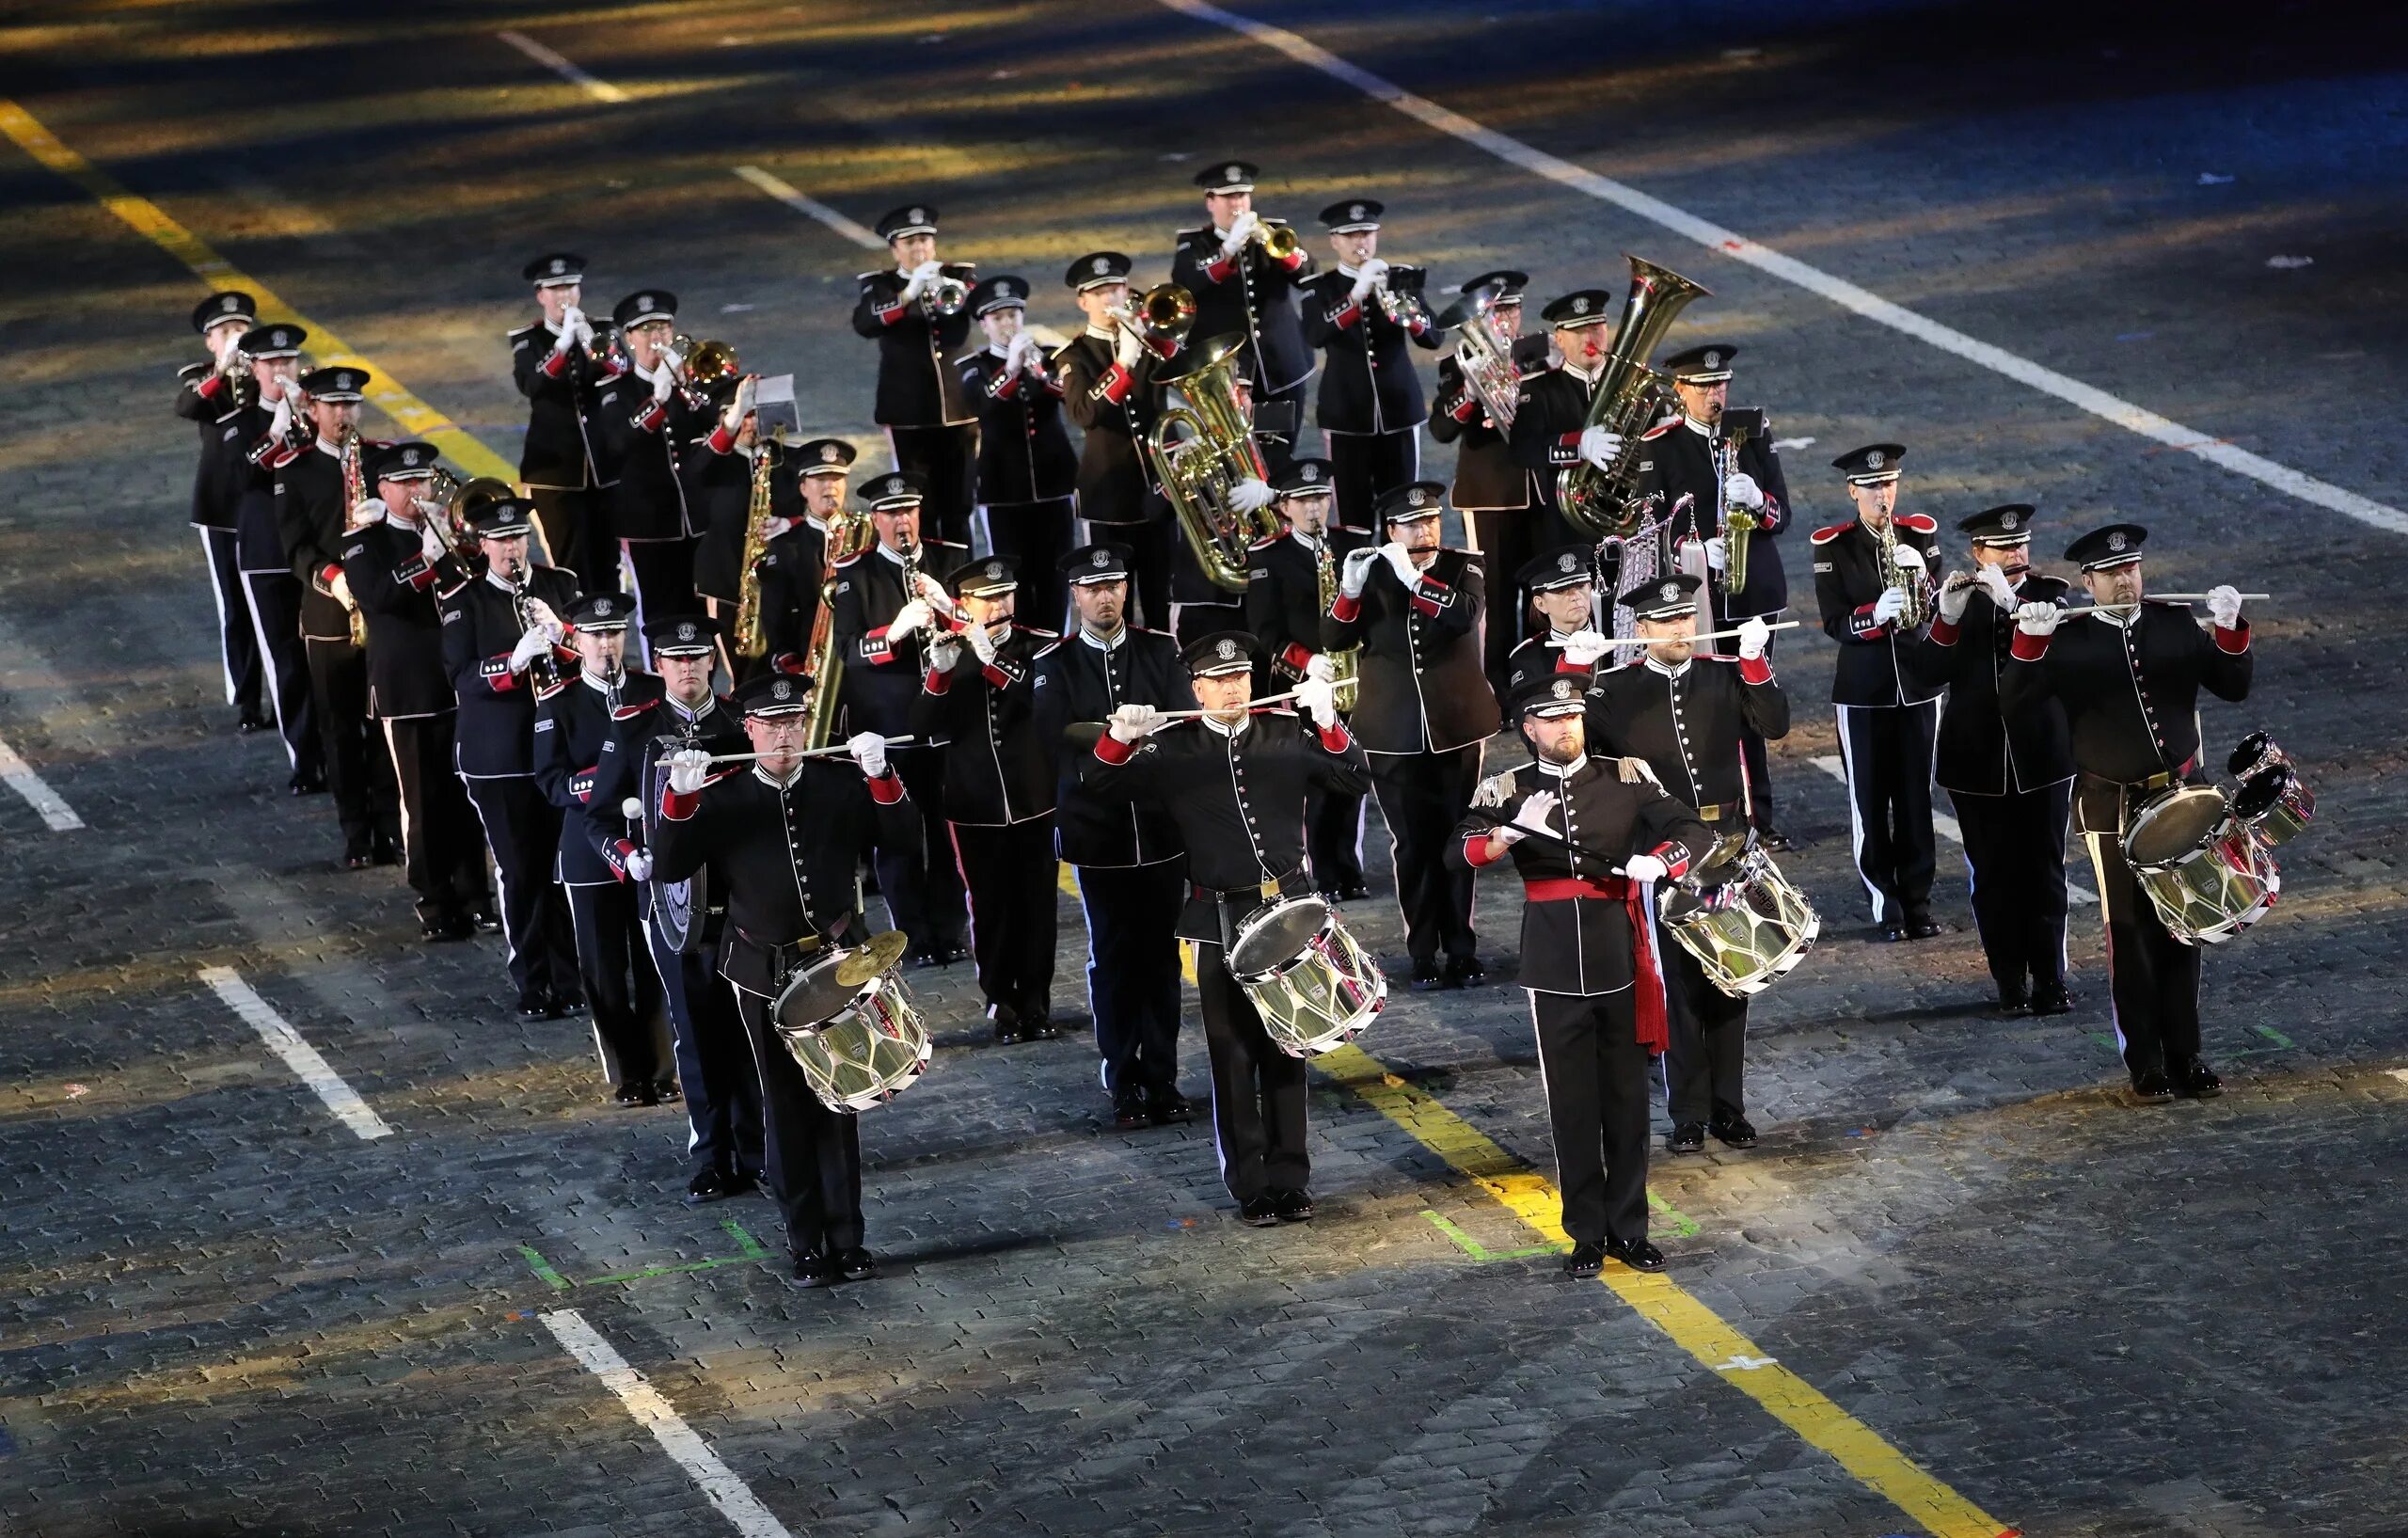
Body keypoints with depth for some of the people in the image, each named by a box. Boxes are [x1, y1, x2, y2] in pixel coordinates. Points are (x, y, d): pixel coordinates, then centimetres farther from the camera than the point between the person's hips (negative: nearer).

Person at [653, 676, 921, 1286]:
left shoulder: (842, 784, 1)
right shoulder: (721, 798, -1)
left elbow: (904, 837, -6)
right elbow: (667, 868, -9)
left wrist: (880, 776, -21)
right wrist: (680, 796, -23)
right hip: (764, 976, 0)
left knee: (839, 1104, 4)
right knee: (786, 1111, 6)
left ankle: (847, 1241, 11)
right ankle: (806, 1247, 12)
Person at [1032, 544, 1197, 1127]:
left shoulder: (1161, 651, 5)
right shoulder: (1055, 665, 1)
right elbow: (1055, 734, -12)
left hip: (1161, 831, 1)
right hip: (1097, 833, -1)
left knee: (1161, 955, 6)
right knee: (1112, 959, 2)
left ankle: (1162, 1081, 15)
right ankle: (1124, 1087, 10)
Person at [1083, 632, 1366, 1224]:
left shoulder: (1288, 733, 4)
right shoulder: (1172, 749, 0)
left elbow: (1353, 777, 1)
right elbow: (1102, 783, -2)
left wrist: (1327, 721, -14)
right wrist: (1119, 736, -20)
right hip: (1220, 924, -1)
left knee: (1286, 1050, 7)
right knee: (1233, 1056, 2)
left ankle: (1290, 1179, 15)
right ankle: (1251, 1187, 9)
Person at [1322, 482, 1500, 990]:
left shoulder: (1464, 568, 1)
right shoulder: (1369, 572, 3)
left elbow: (1466, 614, -19)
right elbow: (1333, 639, -4)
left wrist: (1413, 578, -26)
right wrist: (1351, 589, -20)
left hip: (1456, 727, 0)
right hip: (1394, 734, 0)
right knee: (1412, 844, 2)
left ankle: (1462, 951, 15)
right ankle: (1423, 956, 9)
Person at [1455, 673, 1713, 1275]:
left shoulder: (1625, 781, 3)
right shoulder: (1512, 790, 1)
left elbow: (1695, 831, 0)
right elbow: (1464, 850, -13)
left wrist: (1658, 860, -22)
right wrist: (1508, 832, -34)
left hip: (1621, 963, 1)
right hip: (1555, 970, -1)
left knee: (1627, 1099, 8)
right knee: (1572, 1104, 4)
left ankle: (1628, 1227, 18)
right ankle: (1586, 1233, 12)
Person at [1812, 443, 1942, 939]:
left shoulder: (1920, 534, 3)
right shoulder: (1833, 546, -4)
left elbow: (1939, 610, 1)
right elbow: (1834, 623, -8)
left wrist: (1920, 577, -19)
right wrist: (1875, 615, -26)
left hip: (1918, 683, 2)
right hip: (1863, 690, -2)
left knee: (1916, 798, 6)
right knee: (1869, 800, 1)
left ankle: (1917, 901, 15)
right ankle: (1885, 903, 9)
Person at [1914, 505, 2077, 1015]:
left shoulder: (2049, 593, 2)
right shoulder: (1959, 598, 2)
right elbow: (1930, 671, -9)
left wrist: (2011, 604, -30)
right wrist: (1948, 618, -25)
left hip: (2041, 758, 0)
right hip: (1977, 762, 0)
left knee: (2044, 873, 3)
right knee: (1993, 876, 4)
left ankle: (2050, 982, 11)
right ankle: (2011, 985, 11)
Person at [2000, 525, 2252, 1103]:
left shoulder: (2176, 623, 4)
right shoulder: (2067, 641, -3)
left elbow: (2234, 686, 4)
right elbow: (2013, 703, -10)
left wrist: (2230, 628, -12)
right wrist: (2029, 639, -24)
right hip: (2113, 810, -2)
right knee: (2130, 936, 2)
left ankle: (2186, 1059, 17)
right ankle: (2146, 1067, 9)